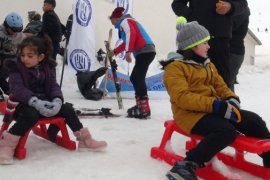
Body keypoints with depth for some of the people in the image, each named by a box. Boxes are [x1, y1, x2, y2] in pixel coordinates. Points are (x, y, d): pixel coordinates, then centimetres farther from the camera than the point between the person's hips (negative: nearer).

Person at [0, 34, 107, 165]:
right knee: (31, 115, -37)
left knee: (67, 109, -10)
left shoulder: (48, 67, 6)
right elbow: (18, 88, -21)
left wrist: (57, 101, -25)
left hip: (44, 102, 5)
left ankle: (85, 140, 0)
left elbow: (54, 86, -1)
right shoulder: (16, 67, -7)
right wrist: (35, 101, -37)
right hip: (24, 104, -5)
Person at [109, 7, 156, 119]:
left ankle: (144, 110, -21)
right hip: (146, 52, 10)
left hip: (145, 51, -10)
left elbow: (131, 34, -20)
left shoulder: (124, 21, 0)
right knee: (135, 78, 15)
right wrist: (114, 52, 44)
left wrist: (128, 52, -25)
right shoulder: (126, 22, 29)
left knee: (138, 78, -15)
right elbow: (125, 43, 37)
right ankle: (140, 105, 21)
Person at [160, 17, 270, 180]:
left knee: (253, 120, -5)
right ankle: (187, 166, -32)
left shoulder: (206, 64, 20)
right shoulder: (175, 67, -8)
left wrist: (232, 99, -8)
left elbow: (220, 85, 17)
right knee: (226, 131, -34)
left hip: (213, 109, 8)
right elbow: (182, 97, -21)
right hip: (191, 113, -8)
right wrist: (216, 105, -30)